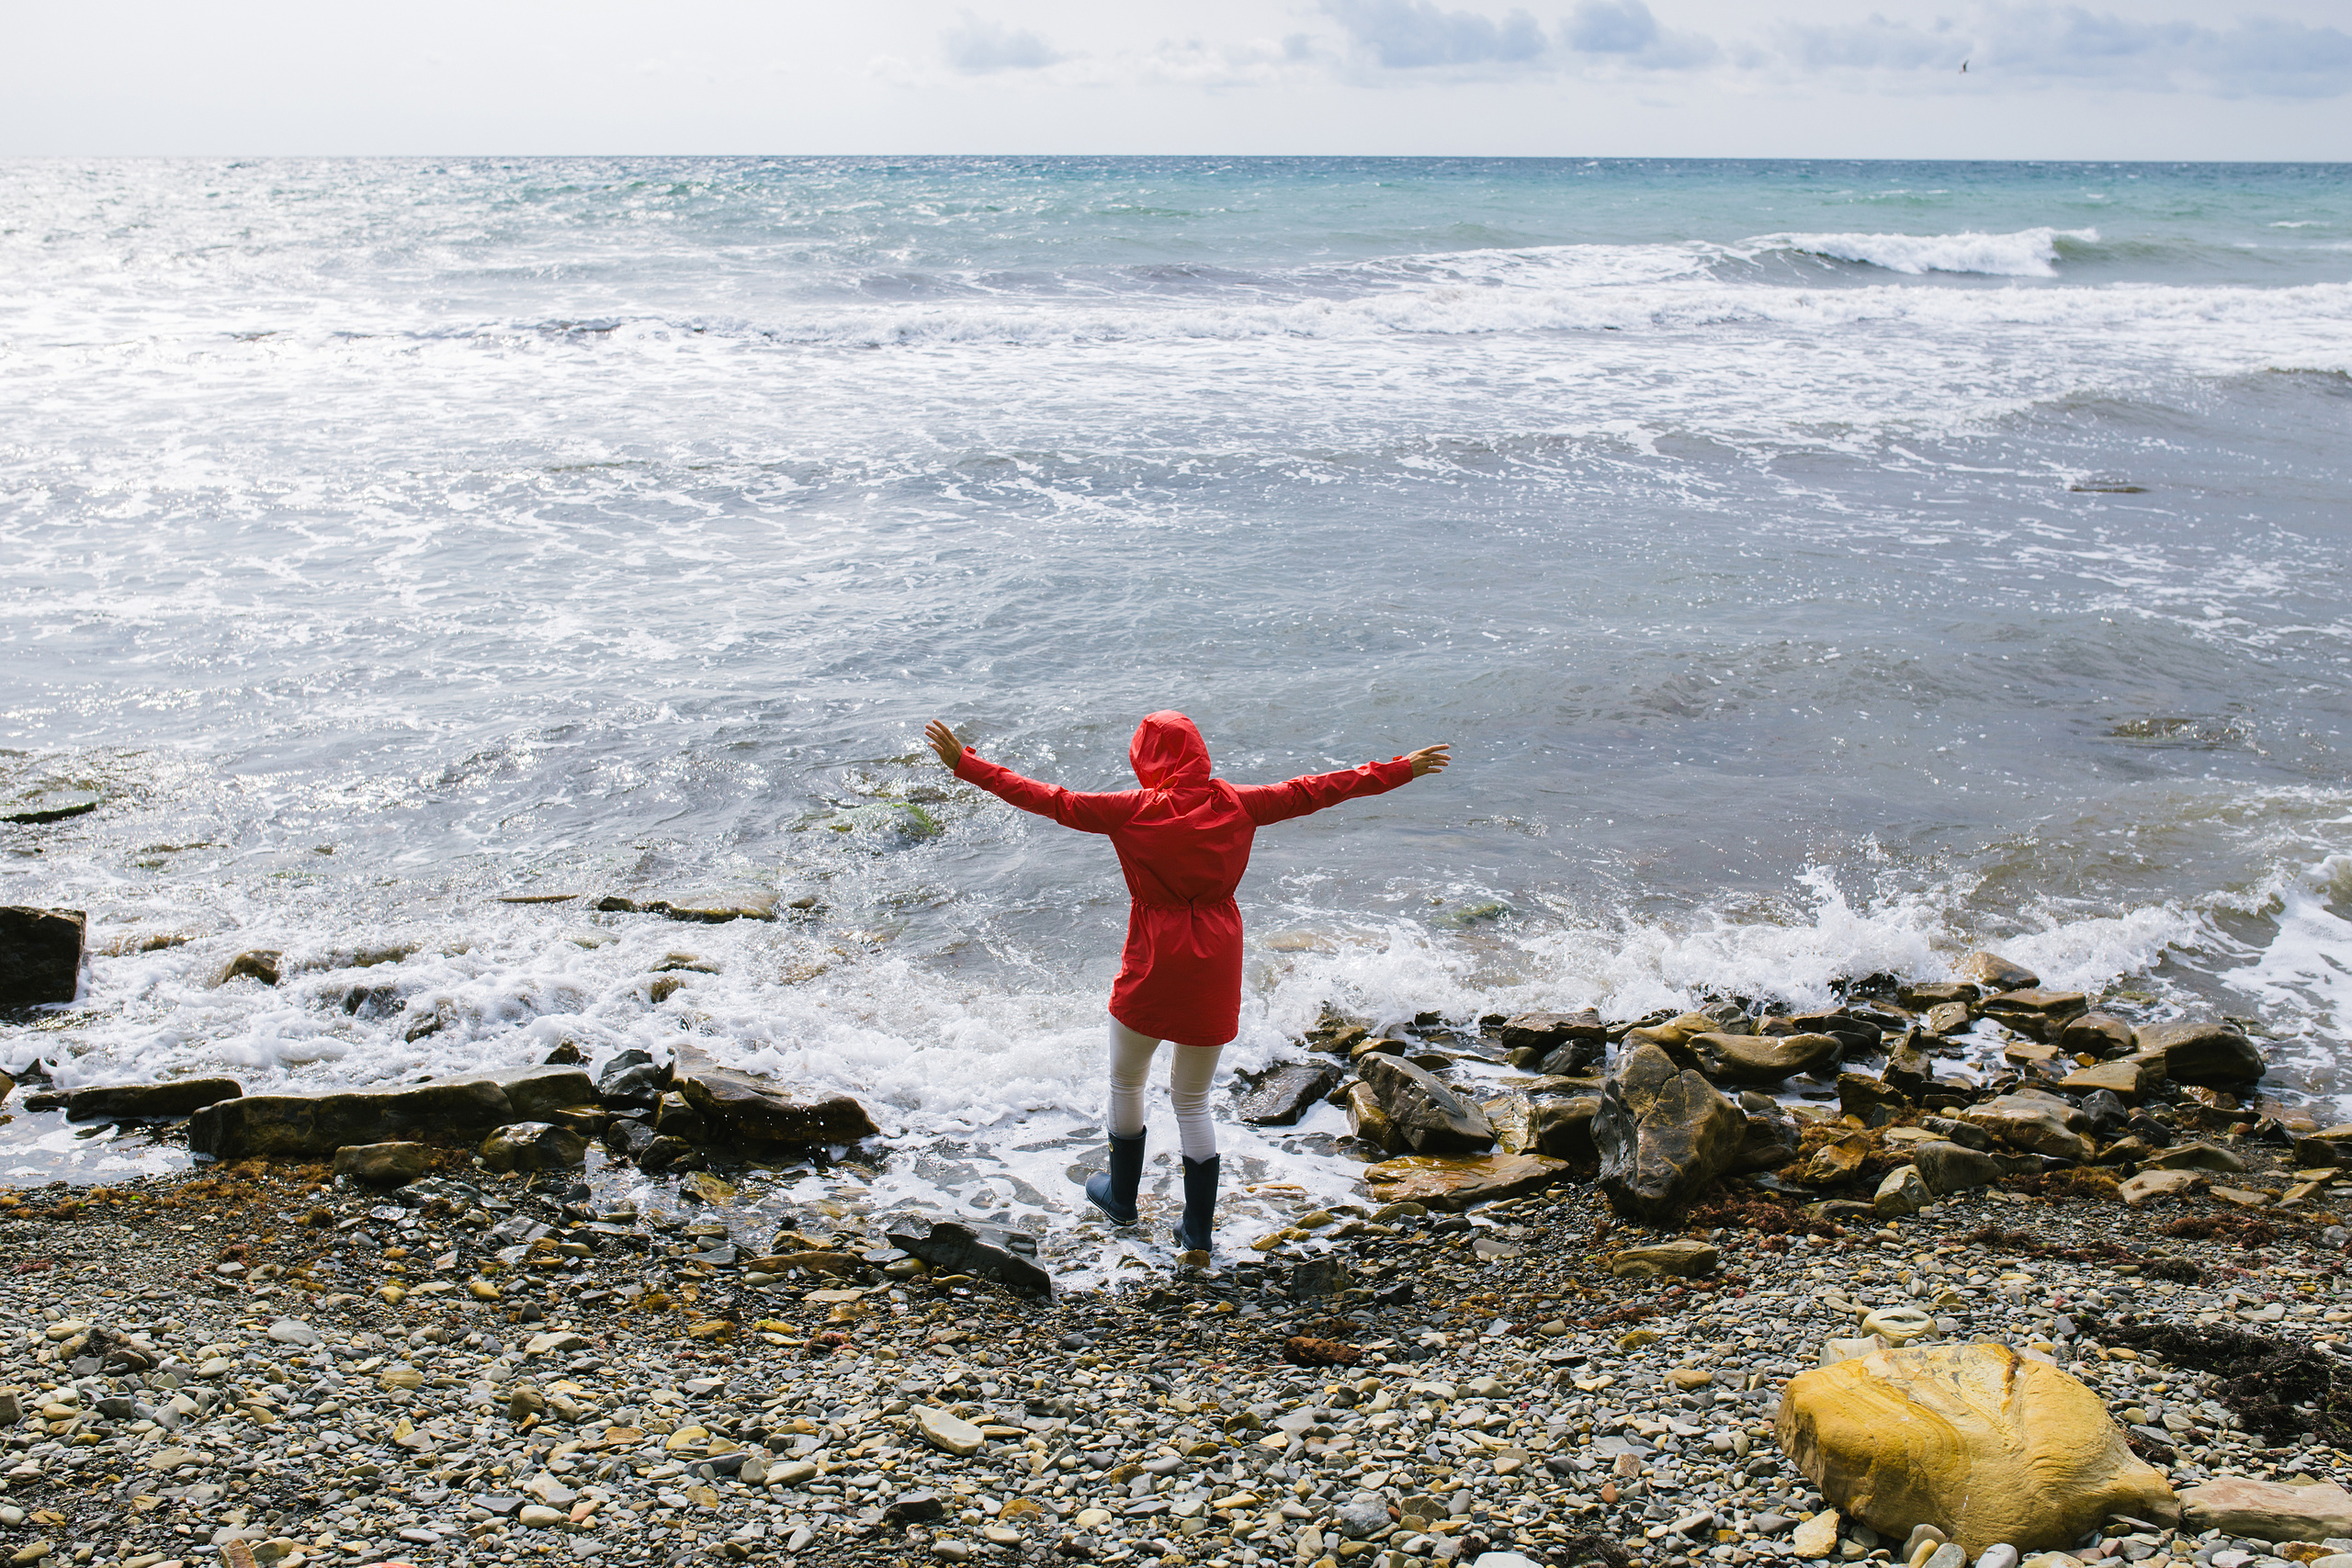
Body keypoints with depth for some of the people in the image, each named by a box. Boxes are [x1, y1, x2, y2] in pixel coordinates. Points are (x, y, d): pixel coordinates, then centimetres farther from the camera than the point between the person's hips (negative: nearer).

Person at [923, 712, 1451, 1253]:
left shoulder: (1131, 812, -13)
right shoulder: (1234, 804, -4)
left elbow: (1051, 800, -9)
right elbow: (1314, 790, 3)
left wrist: (965, 764, -2)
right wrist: (1403, 769, 12)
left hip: (1153, 966, -3)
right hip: (1215, 971, 3)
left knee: (1126, 1081, 22)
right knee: (1193, 1098, 16)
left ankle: (1122, 1197, 38)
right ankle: (1198, 1231, 19)